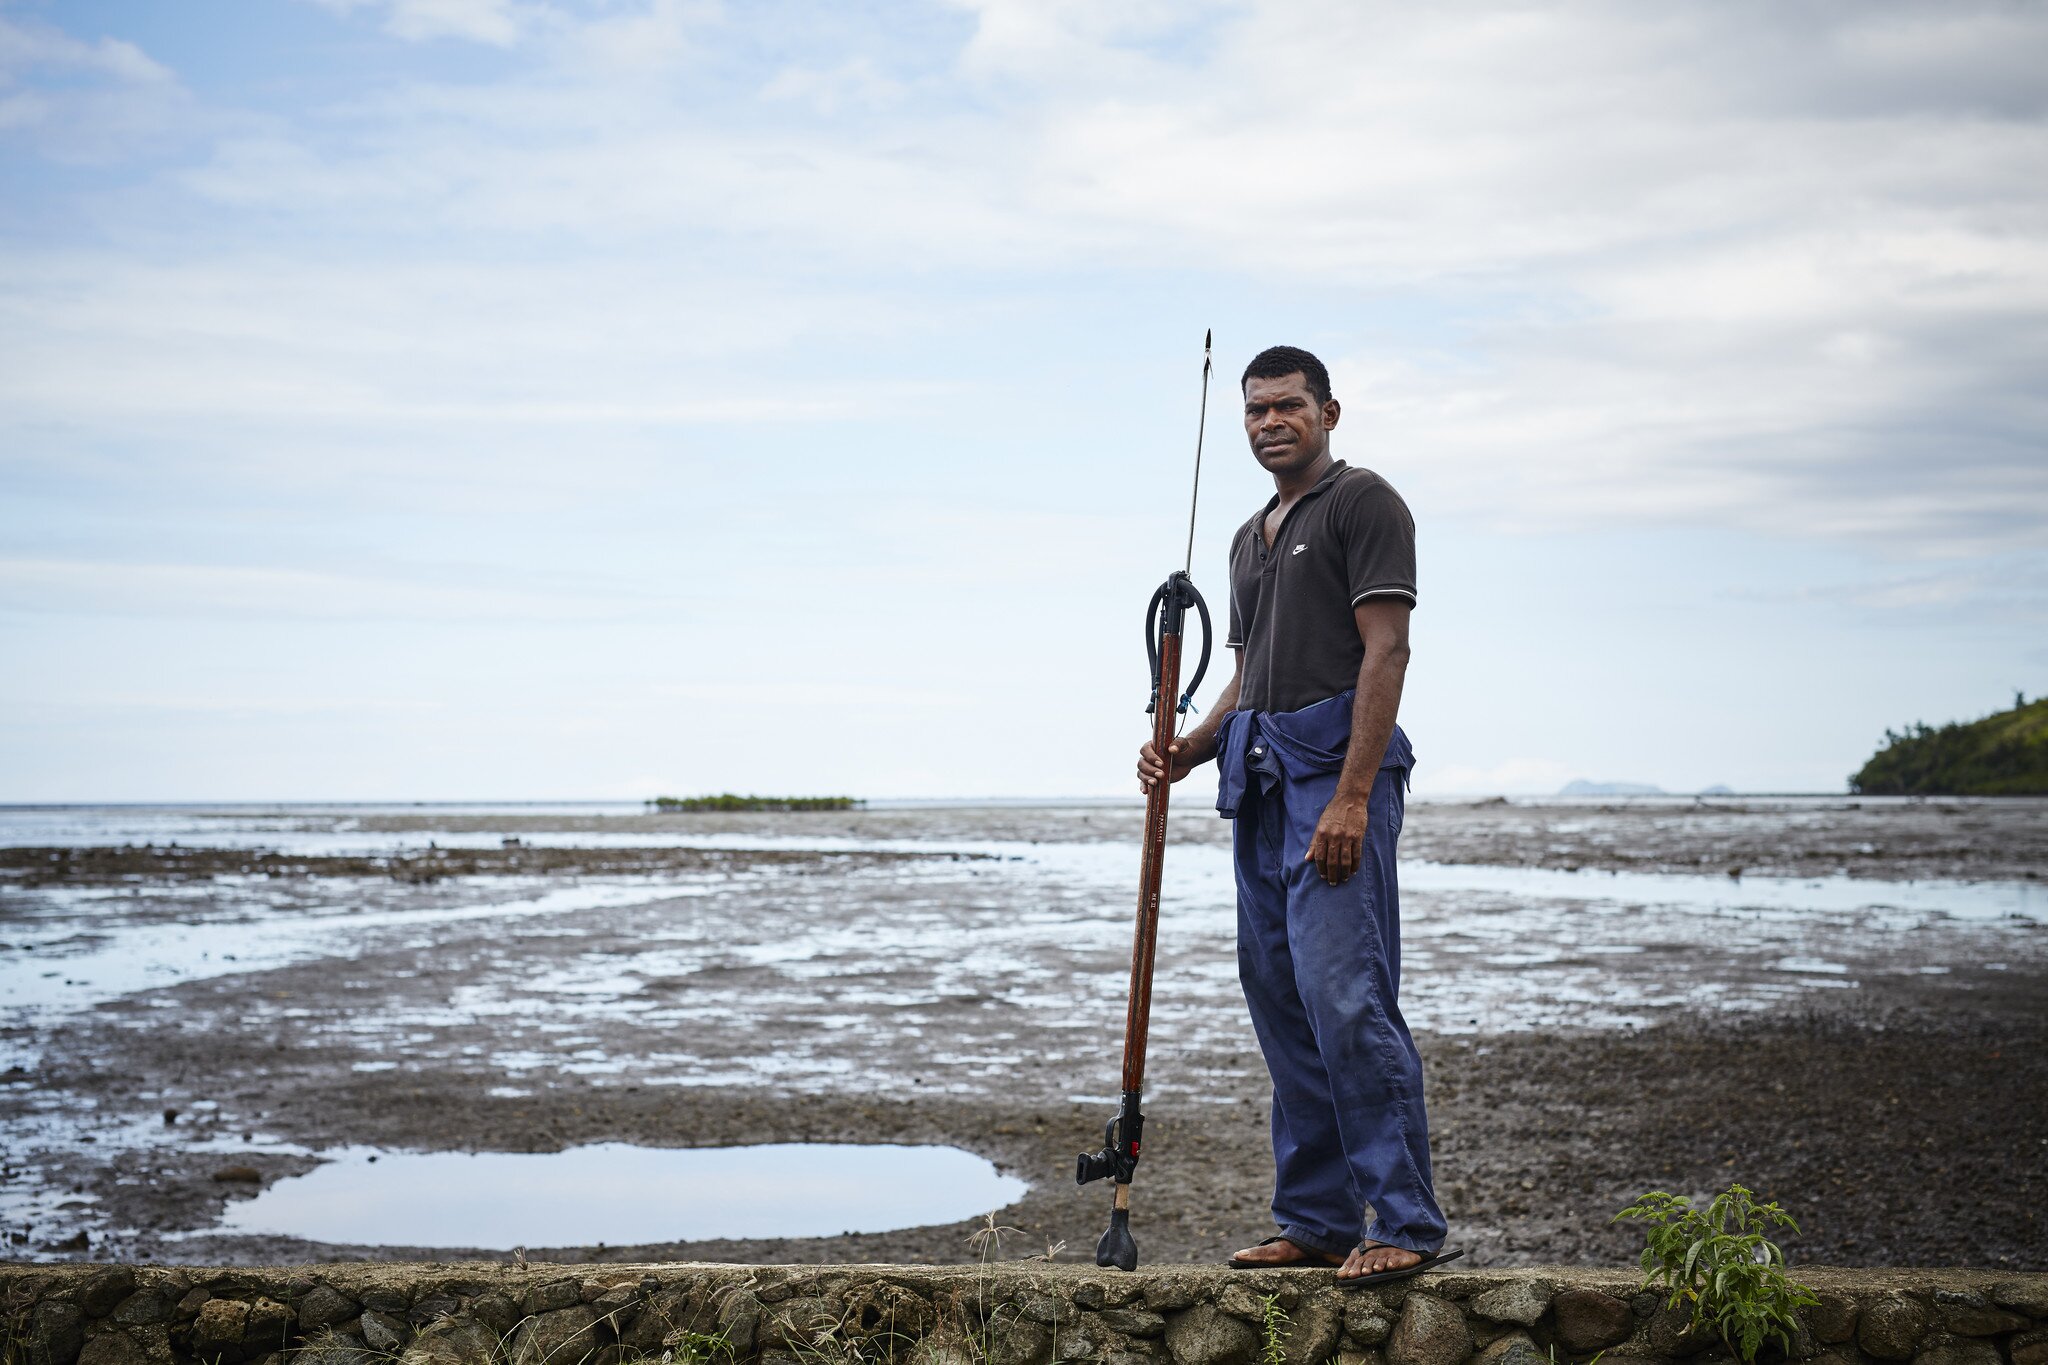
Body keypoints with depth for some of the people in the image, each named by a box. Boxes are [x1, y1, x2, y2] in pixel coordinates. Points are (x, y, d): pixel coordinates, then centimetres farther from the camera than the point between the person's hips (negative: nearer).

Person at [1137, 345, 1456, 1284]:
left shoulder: (1363, 503, -2)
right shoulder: (1250, 538, 25)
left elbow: (1386, 652, -12)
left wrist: (1351, 795, -20)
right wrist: (1190, 750, 6)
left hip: (1337, 769, -9)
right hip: (1259, 781, 9)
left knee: (1344, 994, -16)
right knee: (1280, 1000, 7)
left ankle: (1406, 1222, -13)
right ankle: (1316, 1221, 12)